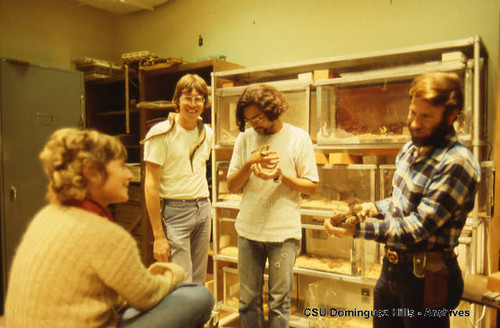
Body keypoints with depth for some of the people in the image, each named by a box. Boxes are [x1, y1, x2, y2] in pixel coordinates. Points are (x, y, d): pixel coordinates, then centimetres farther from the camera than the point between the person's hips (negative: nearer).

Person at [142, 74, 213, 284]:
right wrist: (159, 236, -15)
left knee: (198, 283, 12)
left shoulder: (207, 133, 9)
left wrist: (206, 208, 16)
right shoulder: (162, 133, -10)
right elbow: (151, 185, -12)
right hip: (174, 210, -6)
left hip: (203, 209, 6)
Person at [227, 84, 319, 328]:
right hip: (248, 230, 3)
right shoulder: (244, 138, 5)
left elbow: (312, 187, -3)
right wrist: (249, 165, -13)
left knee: (279, 301, 6)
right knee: (248, 300, 12)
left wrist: (280, 175, -17)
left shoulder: (298, 137, -2)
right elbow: (232, 186, 5)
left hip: (283, 232, -3)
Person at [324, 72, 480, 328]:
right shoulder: (411, 148, 4)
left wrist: (358, 229, -26)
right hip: (391, 267, 8)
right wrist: (375, 208, 0)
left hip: (425, 277, -8)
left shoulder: (457, 164, -23)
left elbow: (416, 228, -25)